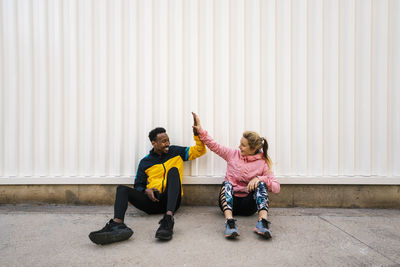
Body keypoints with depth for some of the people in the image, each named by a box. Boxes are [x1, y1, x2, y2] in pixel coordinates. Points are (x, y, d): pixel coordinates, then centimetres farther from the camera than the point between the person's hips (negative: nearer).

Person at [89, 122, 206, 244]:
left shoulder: (175, 152, 13)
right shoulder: (145, 162, 14)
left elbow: (200, 151, 11)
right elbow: (138, 185, 15)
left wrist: (197, 134, -3)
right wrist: (146, 190, -7)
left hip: (171, 201, -1)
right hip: (153, 202, 2)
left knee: (173, 170, -25)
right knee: (122, 189, -14)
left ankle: (168, 219, -44)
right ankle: (117, 224, -45)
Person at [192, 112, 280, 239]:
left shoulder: (262, 163, 1)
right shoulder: (233, 154, 7)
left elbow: (277, 187, -4)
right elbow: (214, 145, 7)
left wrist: (259, 179, -21)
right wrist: (200, 130, -2)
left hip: (248, 204, -1)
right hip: (229, 201, 1)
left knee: (261, 184, -25)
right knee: (226, 183, -29)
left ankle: (263, 222, -44)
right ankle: (229, 222, -50)